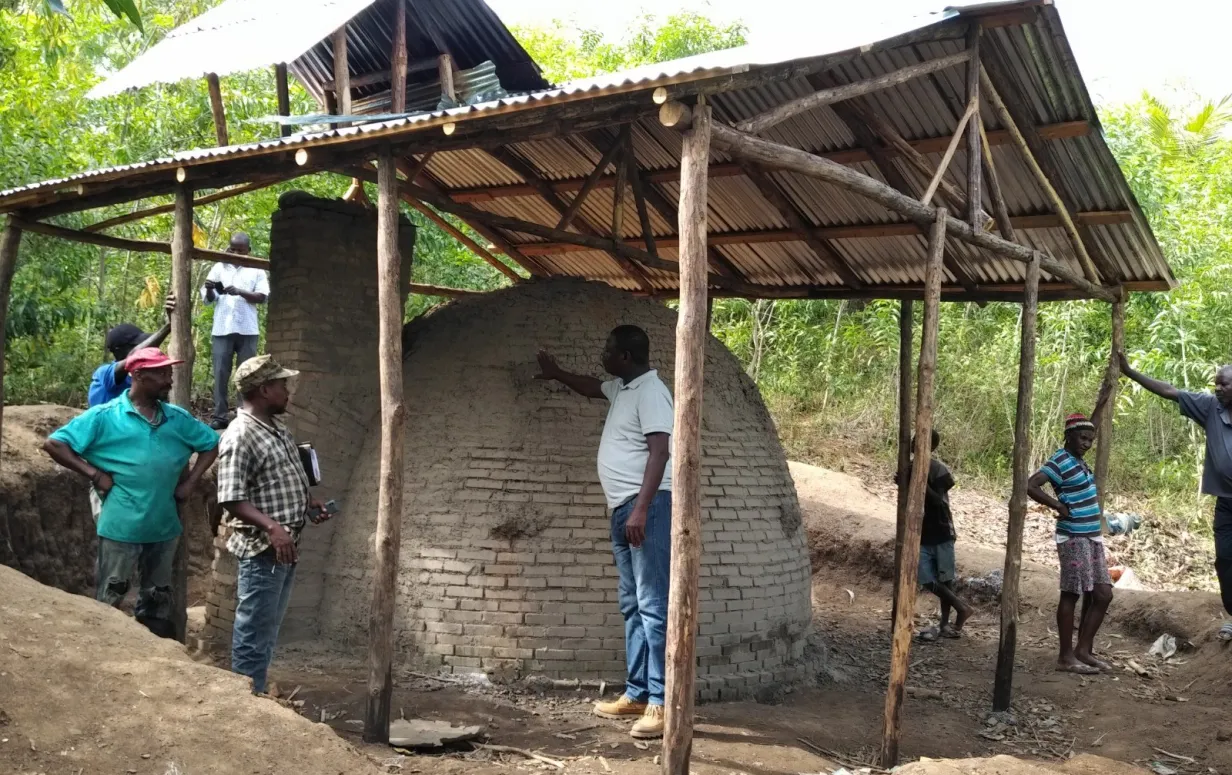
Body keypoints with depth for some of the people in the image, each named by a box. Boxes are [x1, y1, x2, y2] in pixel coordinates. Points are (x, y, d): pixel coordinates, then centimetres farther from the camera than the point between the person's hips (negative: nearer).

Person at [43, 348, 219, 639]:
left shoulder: (178, 418, 6)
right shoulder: (105, 416, -7)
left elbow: (212, 444, 16)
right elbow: (54, 444, -8)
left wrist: (190, 482, 4)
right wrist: (95, 474, -12)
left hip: (164, 526, 5)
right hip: (121, 526, -5)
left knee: (157, 600, 15)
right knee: (109, 600, 6)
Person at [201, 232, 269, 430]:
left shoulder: (256, 270, 9)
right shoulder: (219, 267, 12)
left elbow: (263, 296, -2)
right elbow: (208, 299, 9)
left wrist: (240, 292, -17)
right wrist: (209, 289, -14)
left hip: (247, 330, -1)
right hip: (222, 329, 1)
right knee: (220, 374, -1)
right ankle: (220, 416, 1)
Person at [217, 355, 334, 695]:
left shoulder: (277, 429, 13)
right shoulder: (240, 436, -17)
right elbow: (232, 499, -22)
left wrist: (309, 502, 10)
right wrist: (272, 527, -31)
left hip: (287, 546, 10)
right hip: (262, 549, -10)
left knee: (268, 631, 17)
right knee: (254, 635, -1)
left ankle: (256, 696, 27)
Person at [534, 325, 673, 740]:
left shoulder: (650, 391, -12)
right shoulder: (621, 388, 18)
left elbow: (660, 452, -21)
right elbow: (590, 387, 41)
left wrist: (641, 508, -27)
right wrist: (556, 373, 51)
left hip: (647, 506, -10)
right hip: (623, 508, 10)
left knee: (653, 606, -11)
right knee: (633, 607, 11)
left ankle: (662, 703, -11)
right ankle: (637, 695, 16)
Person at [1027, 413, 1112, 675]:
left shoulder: (1079, 461, 12)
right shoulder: (1060, 461, -14)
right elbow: (1030, 485, -24)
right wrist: (1059, 506, -19)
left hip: (1093, 537, 9)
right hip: (1074, 538, -9)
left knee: (1102, 595, 9)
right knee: (1071, 594, -4)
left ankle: (1084, 650, 17)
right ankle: (1066, 657, 3)